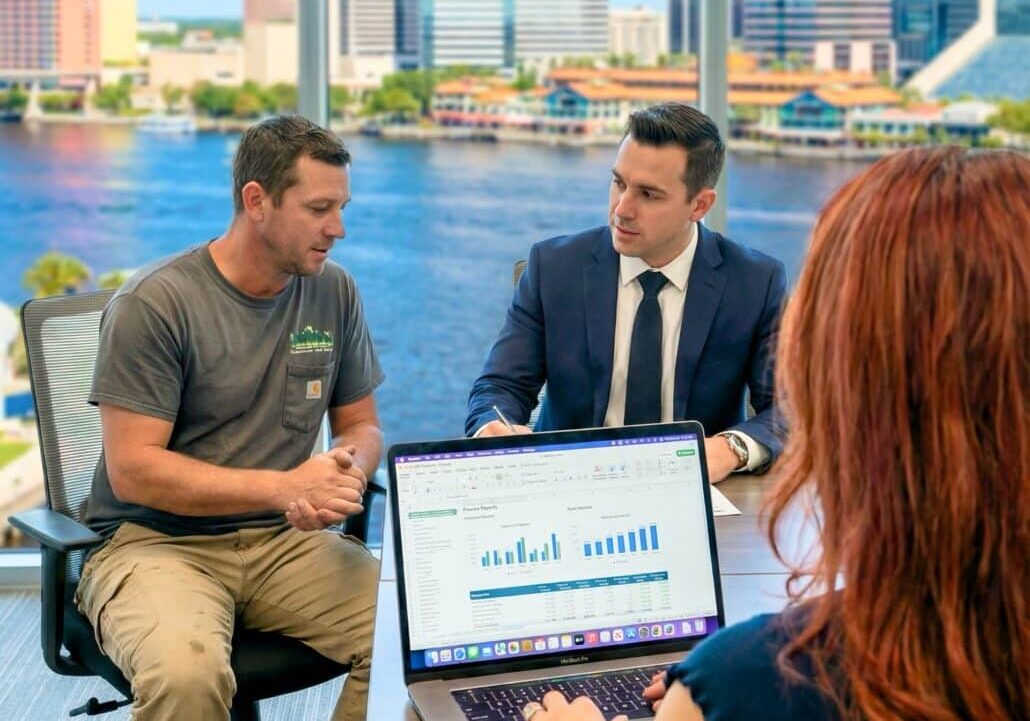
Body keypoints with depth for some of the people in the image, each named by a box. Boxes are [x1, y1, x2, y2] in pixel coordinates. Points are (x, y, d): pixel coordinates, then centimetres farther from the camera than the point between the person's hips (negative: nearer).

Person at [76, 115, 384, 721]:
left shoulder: (335, 293, 6)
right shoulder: (154, 304, -11)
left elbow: (362, 426, 16)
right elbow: (133, 470, -13)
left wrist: (347, 470, -9)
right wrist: (282, 487, -19)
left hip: (285, 541, 5)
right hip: (157, 541, -5)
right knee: (187, 672, -38)